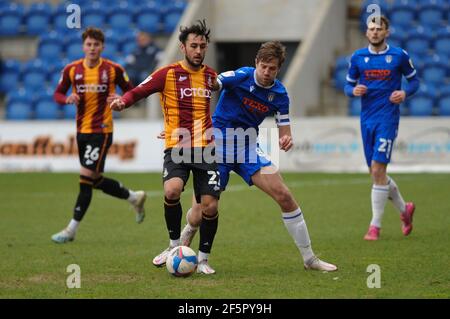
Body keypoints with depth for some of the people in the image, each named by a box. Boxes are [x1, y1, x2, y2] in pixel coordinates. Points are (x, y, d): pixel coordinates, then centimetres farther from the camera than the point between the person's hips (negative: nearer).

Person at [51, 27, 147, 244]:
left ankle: (72, 229, -5)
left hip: (101, 130, -5)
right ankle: (135, 197, 35)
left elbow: (131, 92, 5)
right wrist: (67, 98, -14)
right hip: (81, 130, 5)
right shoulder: (72, 69, 2)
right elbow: (57, 94, 9)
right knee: (97, 181, 11)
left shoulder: (113, 69, -5)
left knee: (86, 177, -11)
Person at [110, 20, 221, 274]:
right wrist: (123, 101, -24)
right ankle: (175, 245, -6)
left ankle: (203, 258, 15)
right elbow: (138, 92, -5)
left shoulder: (209, 75, 12)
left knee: (210, 207, -6)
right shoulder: (168, 74, -2)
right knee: (172, 190, -29)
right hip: (177, 148, -3)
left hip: (206, 149, 3)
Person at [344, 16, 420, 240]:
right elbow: (348, 85, 13)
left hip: (388, 118, -4)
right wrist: (353, 90, -10)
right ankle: (404, 209, 32)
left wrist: (405, 93, -11)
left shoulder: (399, 56, -1)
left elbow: (413, 80, 9)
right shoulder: (357, 57, 6)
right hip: (367, 119, 4)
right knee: (375, 173, 8)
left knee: (378, 169, -13)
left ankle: (375, 225, -6)